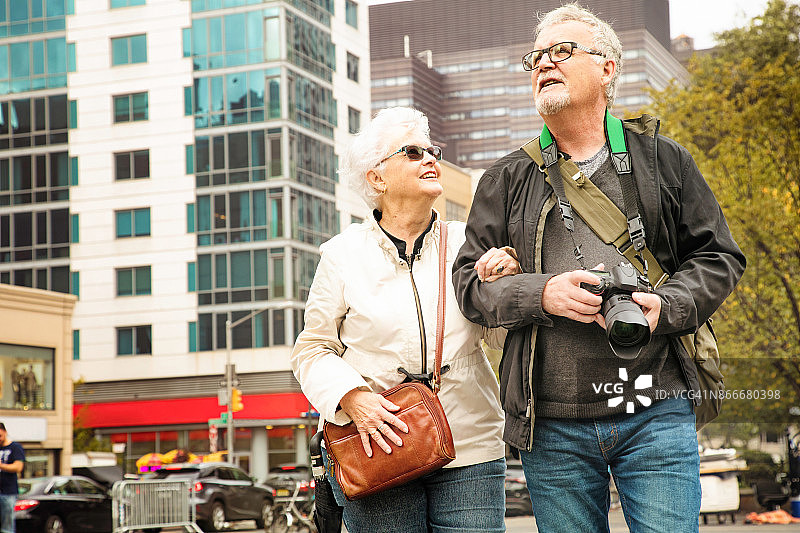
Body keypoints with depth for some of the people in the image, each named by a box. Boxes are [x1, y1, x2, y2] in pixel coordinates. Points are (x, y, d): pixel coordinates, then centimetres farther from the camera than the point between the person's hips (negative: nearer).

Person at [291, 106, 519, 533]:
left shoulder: (466, 243, 7)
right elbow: (312, 350, 5)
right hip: (374, 450, -1)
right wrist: (352, 398, -12)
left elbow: (504, 336, 9)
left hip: (468, 451, 2)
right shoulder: (344, 253, 3)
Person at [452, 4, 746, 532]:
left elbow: (719, 256, 10)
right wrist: (541, 293, -14)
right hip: (551, 427, 1)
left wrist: (665, 306, -11)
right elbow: (470, 281, 6)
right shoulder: (507, 179, 12)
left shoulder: (662, 160, 11)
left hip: (655, 414, -1)